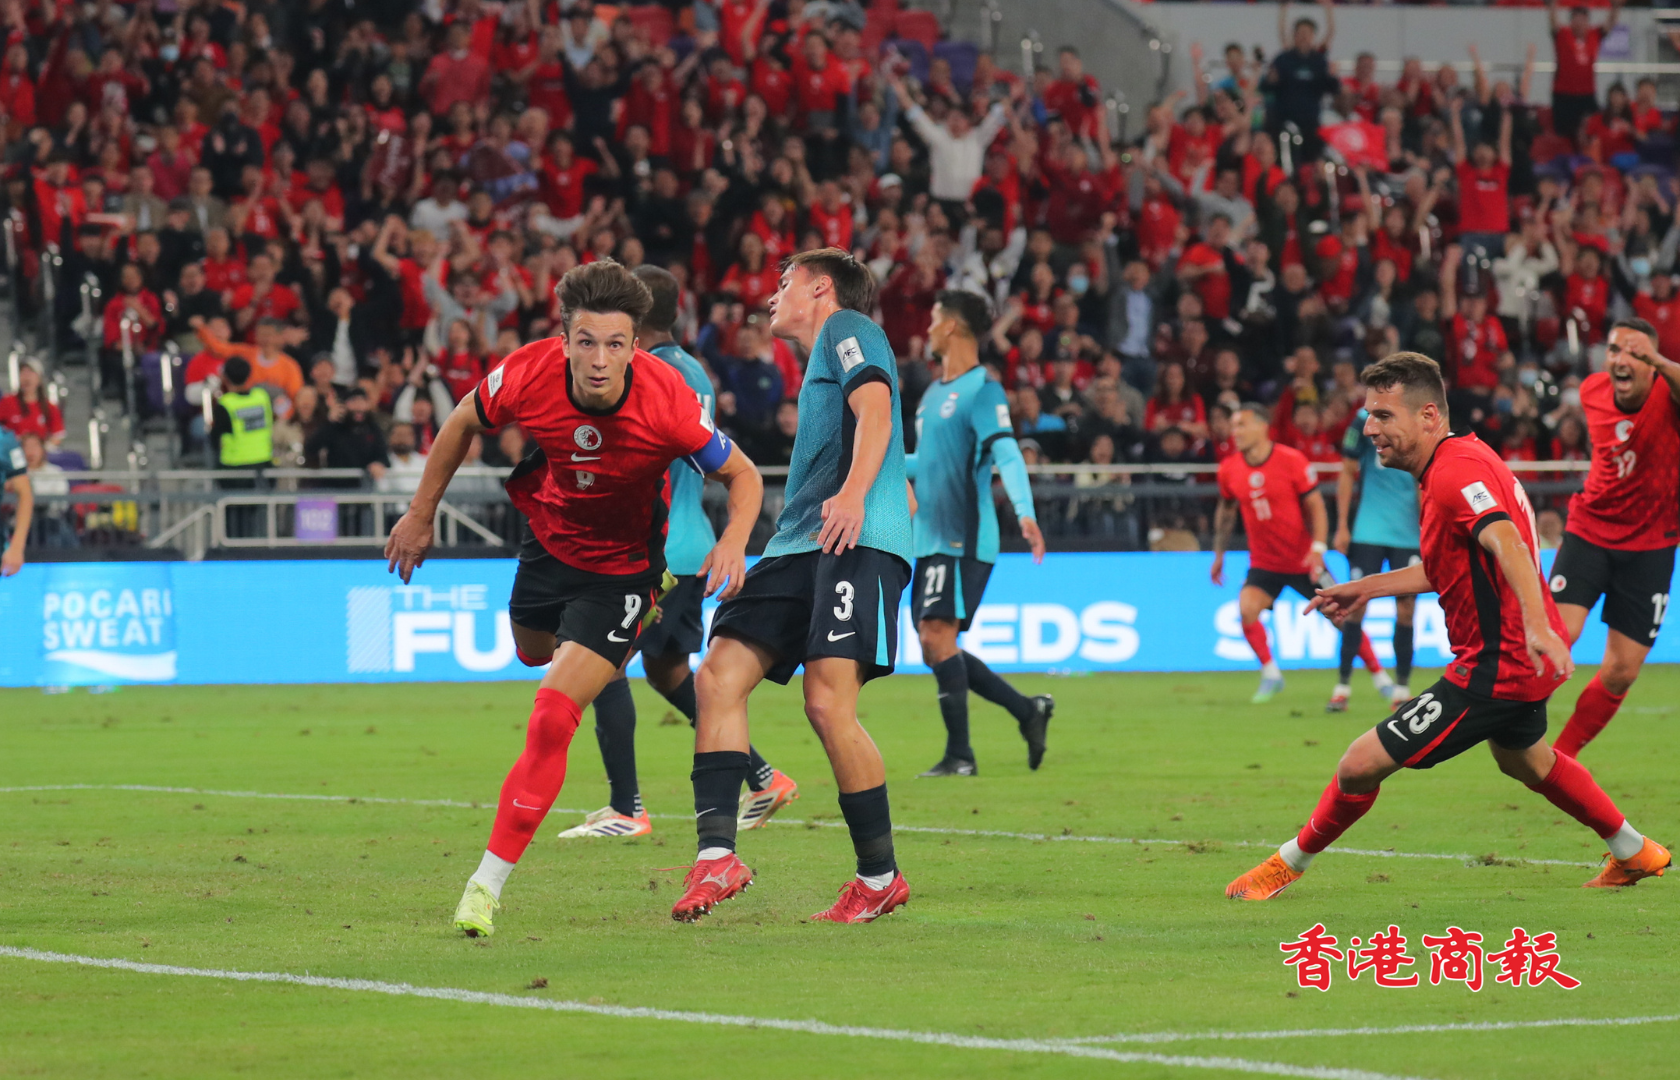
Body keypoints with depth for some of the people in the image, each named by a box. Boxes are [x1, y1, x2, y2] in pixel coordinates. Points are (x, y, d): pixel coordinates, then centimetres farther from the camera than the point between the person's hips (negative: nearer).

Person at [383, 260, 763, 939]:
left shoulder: (667, 403, -32)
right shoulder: (527, 375, -25)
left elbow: (742, 476, -15)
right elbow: (464, 424, -1)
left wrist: (733, 542, -34)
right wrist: (421, 514, 5)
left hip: (621, 569, -4)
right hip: (549, 541, 4)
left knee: (553, 716, -16)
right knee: (532, 652, 30)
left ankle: (489, 882, -9)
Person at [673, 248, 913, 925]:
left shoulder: (848, 327, 8)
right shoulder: (820, 364, 34)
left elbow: (876, 410, -11)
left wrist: (854, 493, -28)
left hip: (857, 543, -9)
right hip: (798, 545, 9)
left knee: (828, 702, -19)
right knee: (719, 676, -8)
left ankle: (880, 877, -8)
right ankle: (718, 855, -14)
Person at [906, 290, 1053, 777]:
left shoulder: (982, 389, -10)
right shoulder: (934, 393, 18)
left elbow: (1007, 454, -22)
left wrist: (1025, 513, -35)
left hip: (963, 537, -9)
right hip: (931, 538, 9)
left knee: (937, 635, -15)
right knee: (935, 649, 7)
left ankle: (959, 755, -11)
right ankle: (1028, 710, 17)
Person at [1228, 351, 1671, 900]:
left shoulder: (1455, 472, -23)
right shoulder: (1461, 460, 10)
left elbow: (1505, 541, -39)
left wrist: (1537, 626, -53)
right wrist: (1366, 587, 21)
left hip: (1495, 666, -11)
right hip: (1520, 663, 11)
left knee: (1361, 763, -8)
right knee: (1524, 760, 37)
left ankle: (1290, 863, 12)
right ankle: (1636, 854, 50)